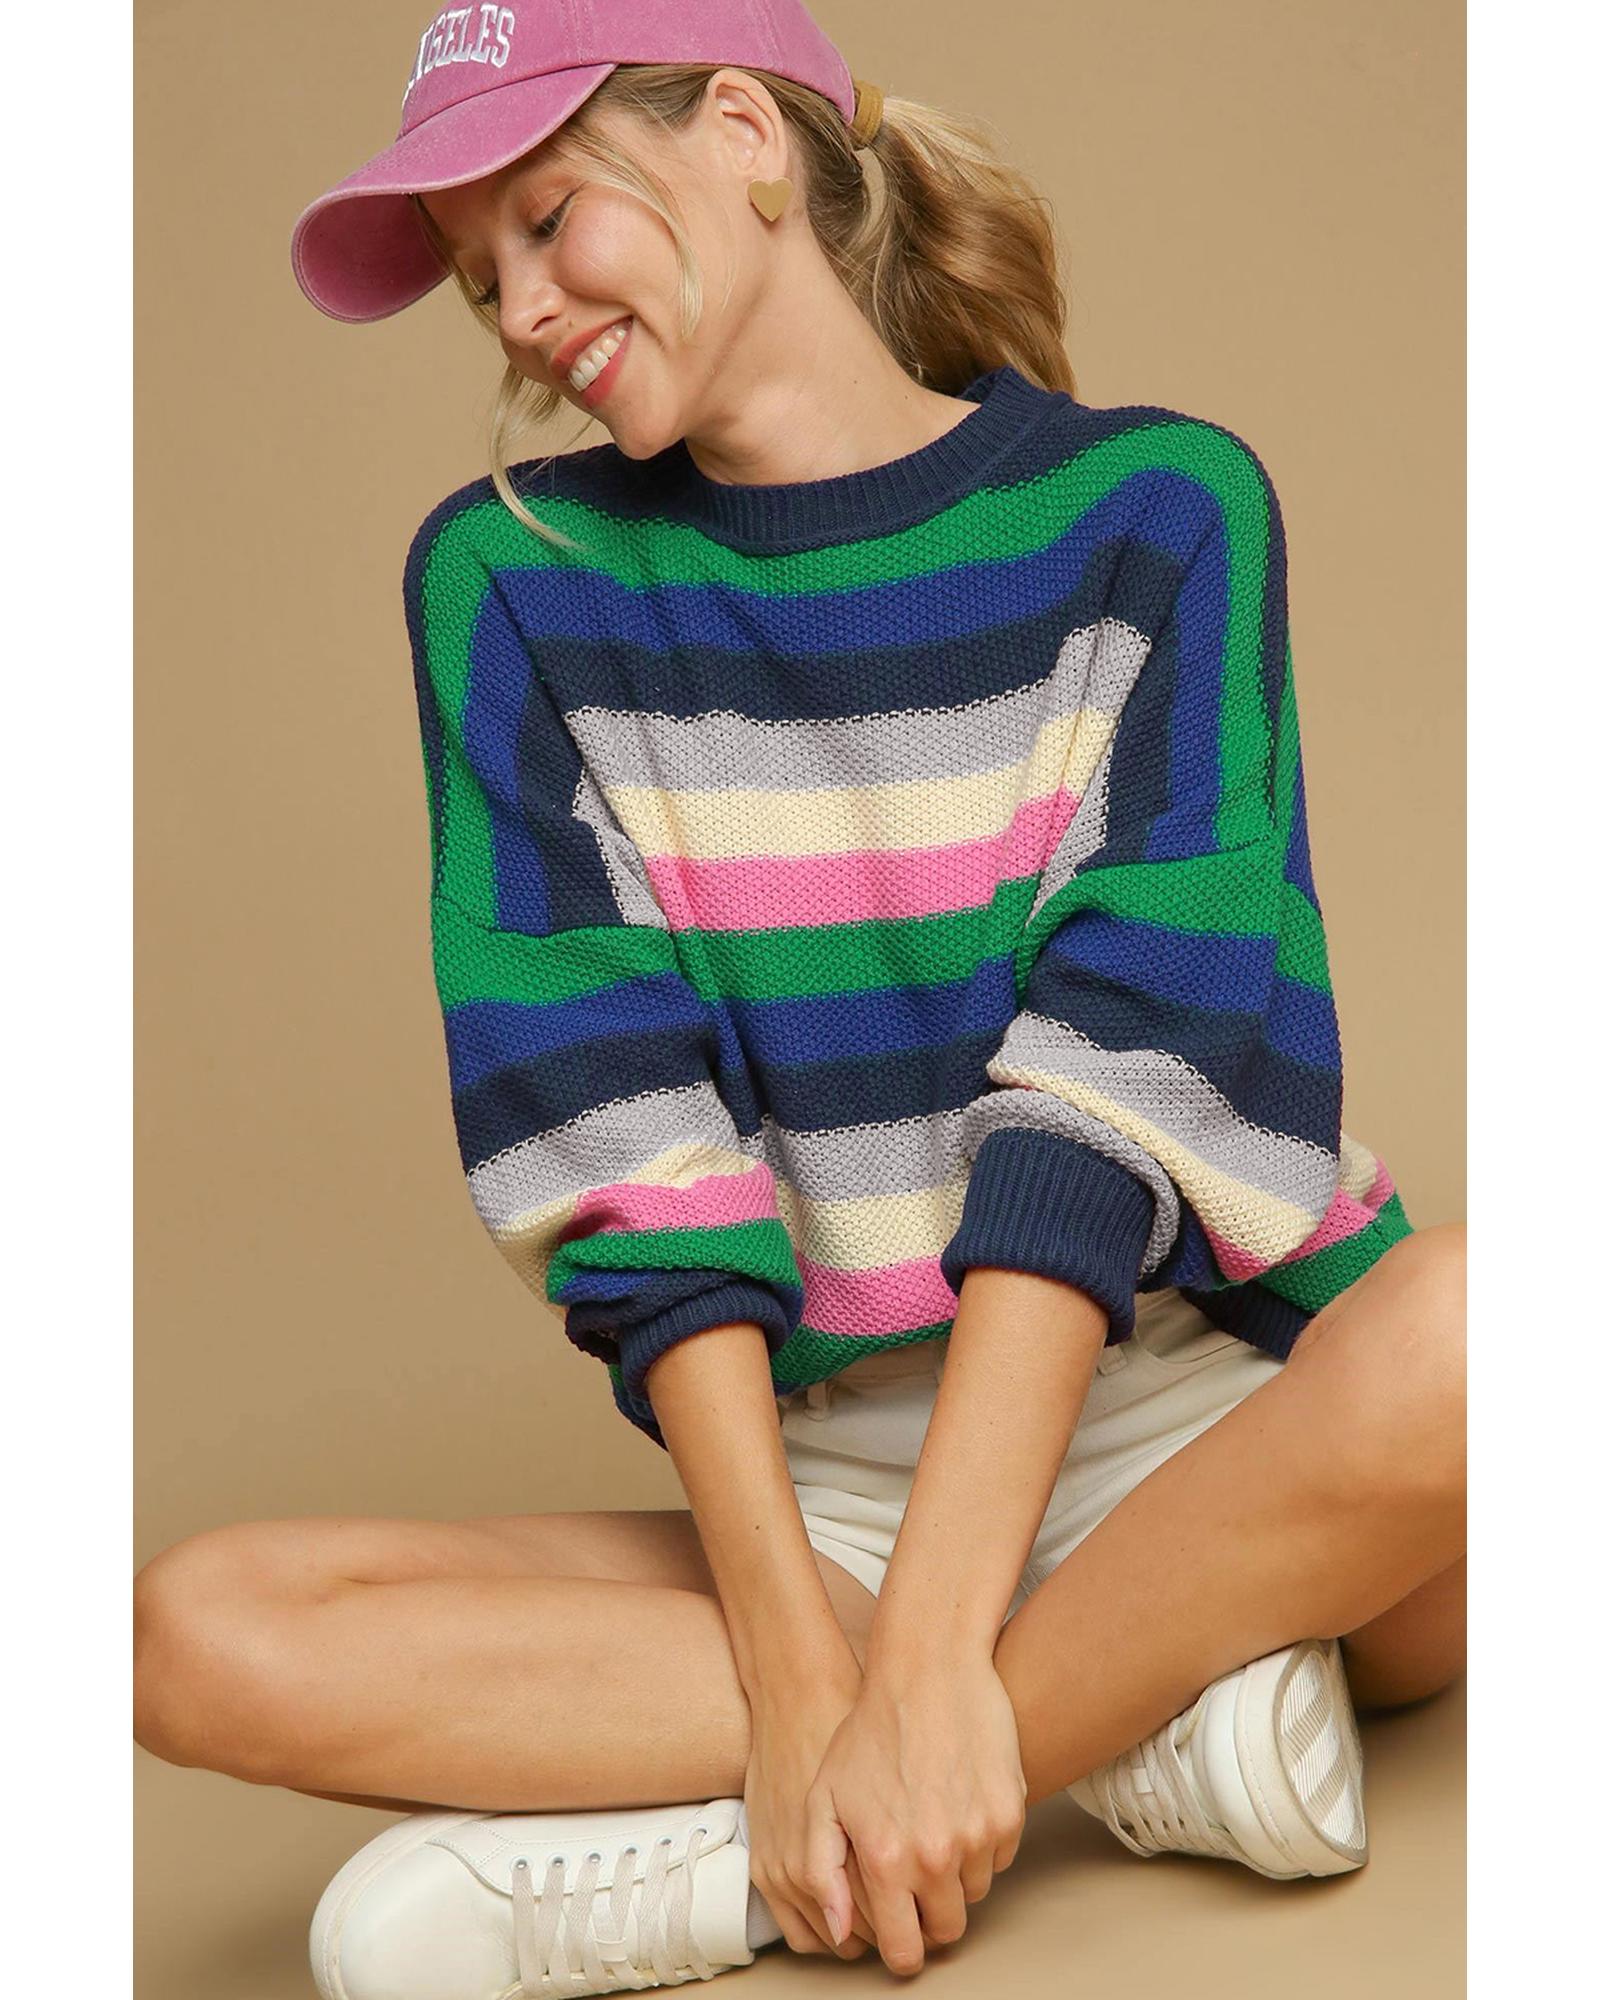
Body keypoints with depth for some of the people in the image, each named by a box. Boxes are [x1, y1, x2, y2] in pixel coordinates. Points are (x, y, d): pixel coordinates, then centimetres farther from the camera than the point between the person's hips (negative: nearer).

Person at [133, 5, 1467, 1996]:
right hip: (830, 1487, 2)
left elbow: (1123, 1068, -14)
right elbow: (619, 1139, -6)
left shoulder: (1152, 506, -2)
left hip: (1219, 1414, -2)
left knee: (1465, 1324, -35)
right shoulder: (513, 577, 4)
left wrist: (922, 1647, -24)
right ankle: (1167, 1713, -19)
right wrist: (801, 1655, -18)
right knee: (202, 1630, -21)